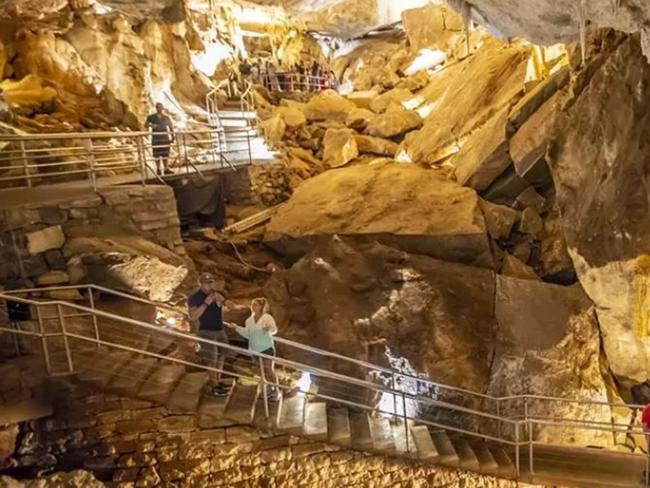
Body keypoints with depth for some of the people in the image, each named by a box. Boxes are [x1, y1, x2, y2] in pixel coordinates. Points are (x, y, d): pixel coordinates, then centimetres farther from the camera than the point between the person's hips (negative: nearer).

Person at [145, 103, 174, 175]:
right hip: (156, 138, -2)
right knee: (157, 154, 0)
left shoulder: (167, 117, 5)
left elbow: (171, 127, 8)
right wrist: (151, 125, -20)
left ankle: (165, 168, 12)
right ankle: (158, 169, 7)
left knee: (165, 153, 4)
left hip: (165, 137, 2)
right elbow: (146, 124, 1)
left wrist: (172, 137, 1)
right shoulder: (152, 117, -1)